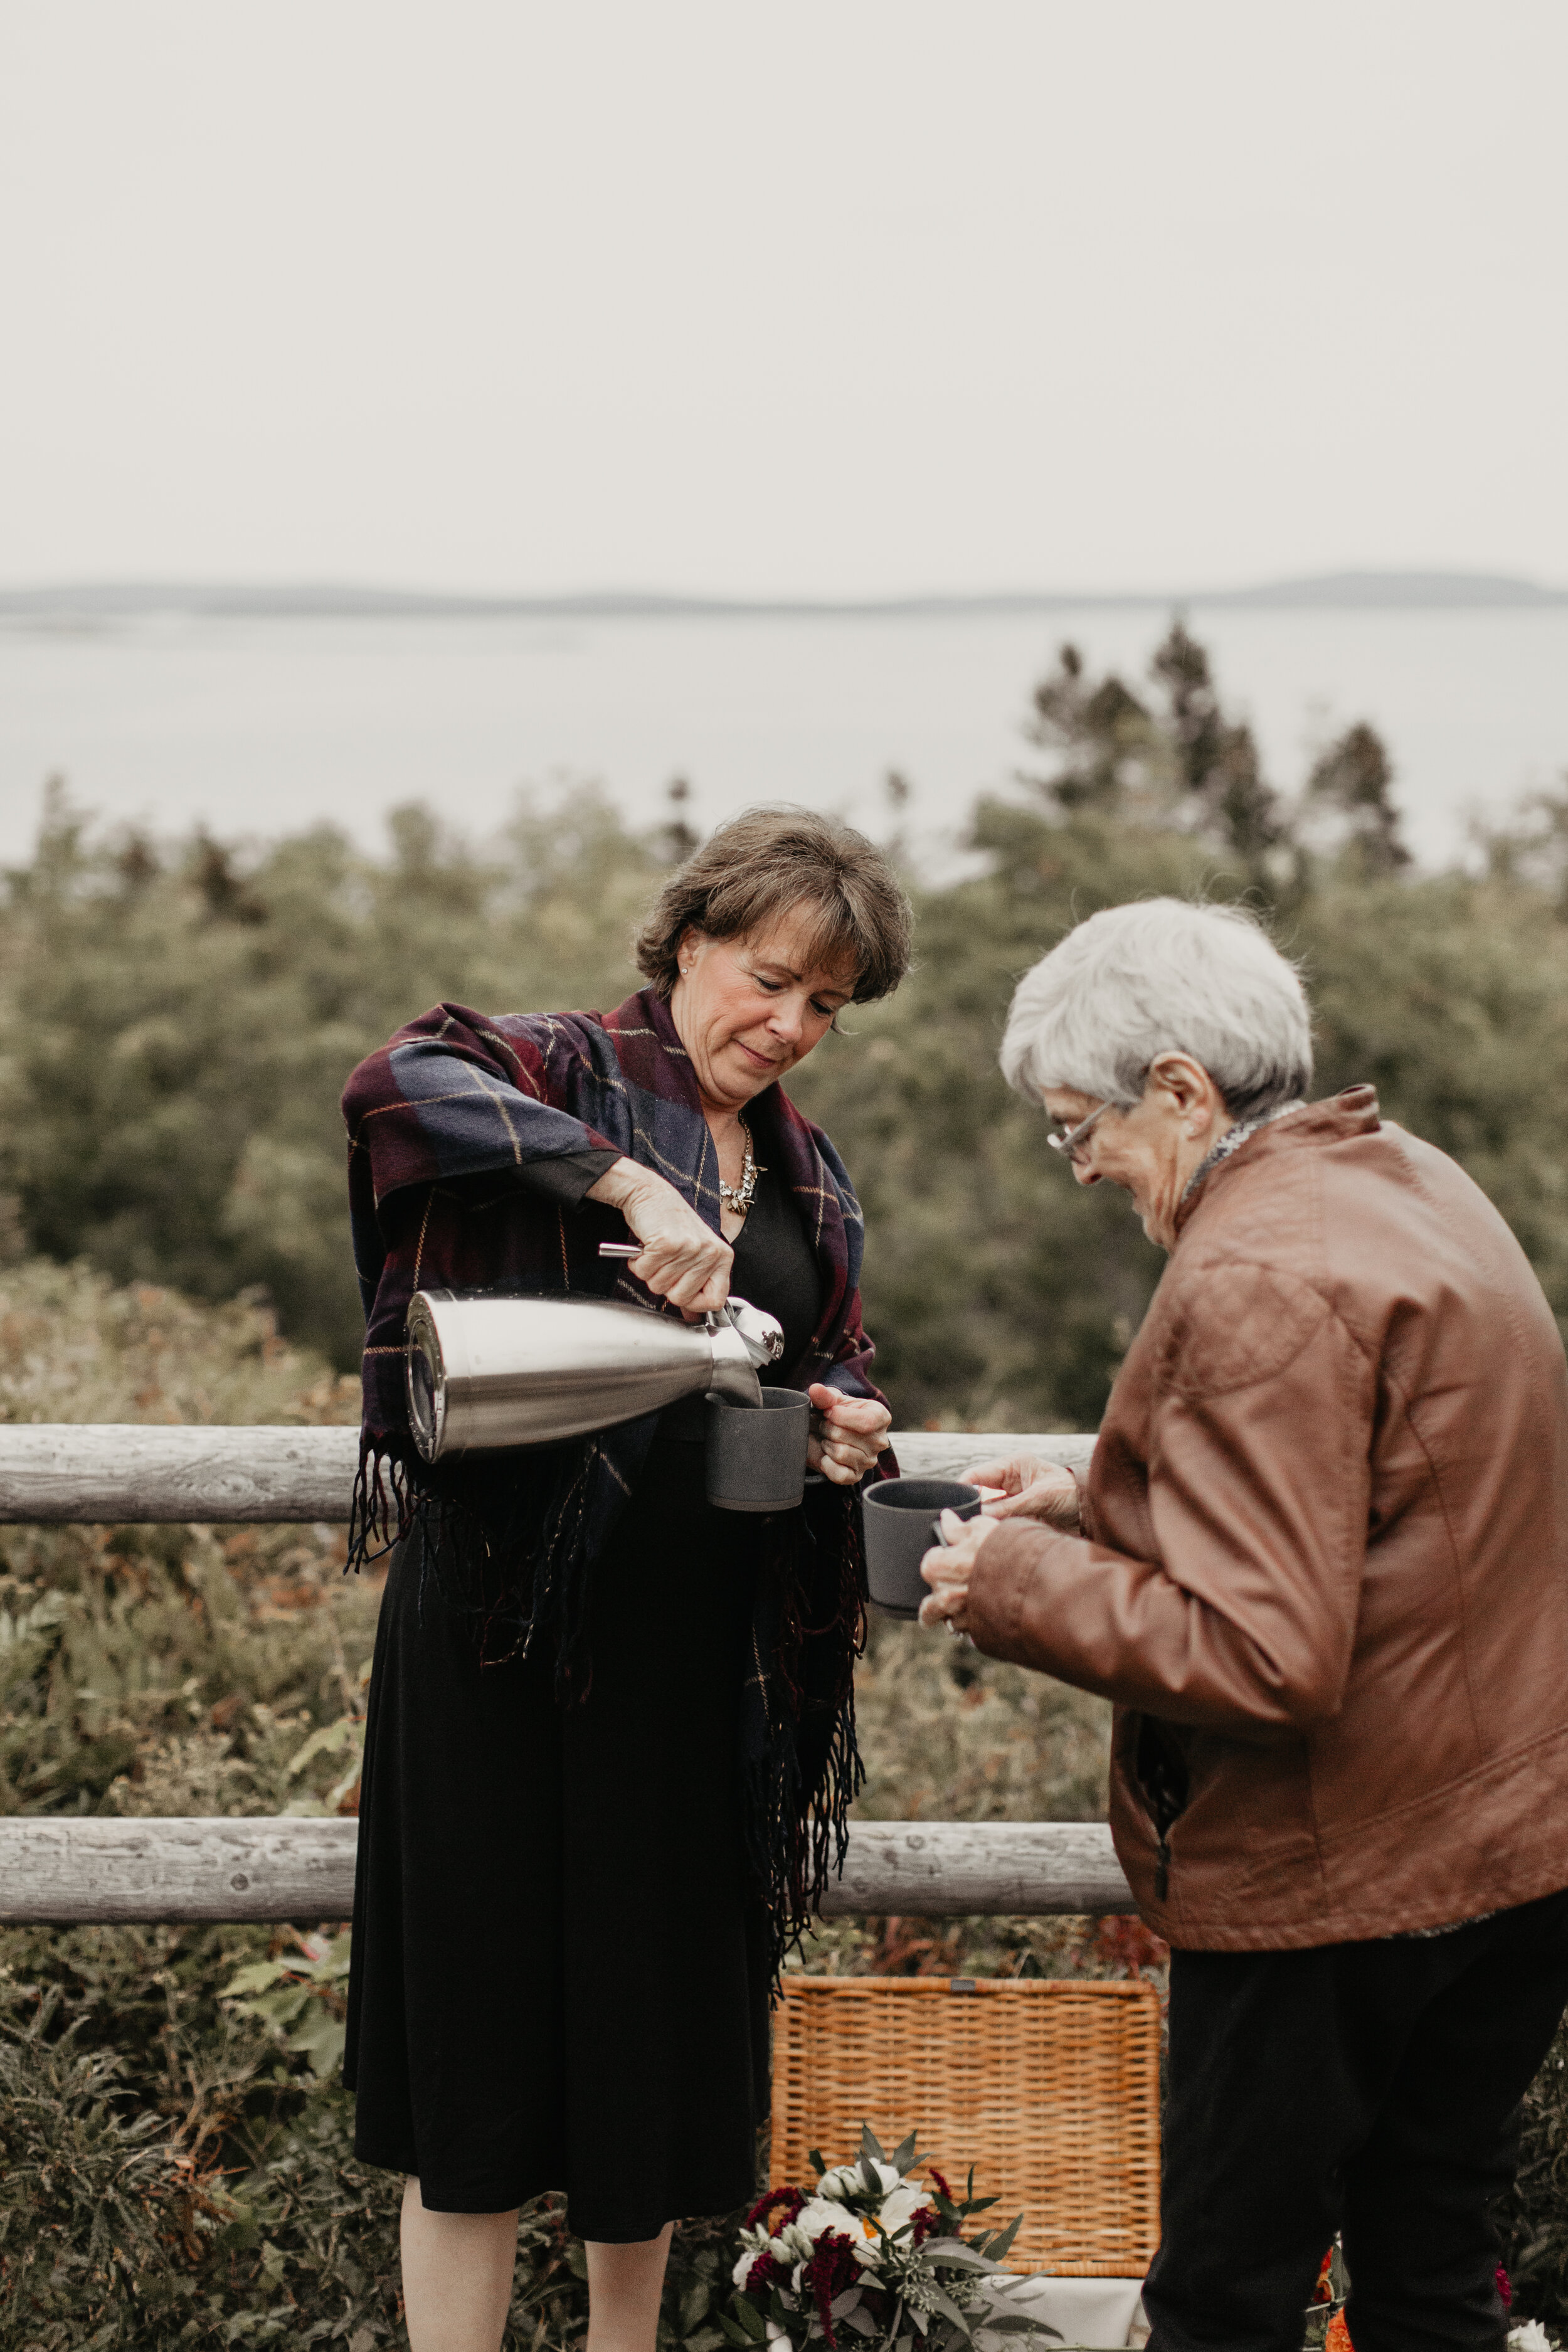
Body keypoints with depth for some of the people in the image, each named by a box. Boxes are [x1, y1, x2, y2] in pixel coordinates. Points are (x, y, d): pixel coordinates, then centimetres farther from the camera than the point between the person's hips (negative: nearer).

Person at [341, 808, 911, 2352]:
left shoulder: (809, 1178, 16)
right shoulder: (571, 1070, -4)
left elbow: (832, 1372, 24)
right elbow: (397, 1084, -25)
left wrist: (848, 1430, 0)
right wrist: (626, 1177, -34)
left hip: (705, 1637, 6)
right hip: (509, 1619, -6)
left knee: (665, 2006, 13)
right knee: (484, 2006, -2)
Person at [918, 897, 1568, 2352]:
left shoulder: (1255, 1281, -21)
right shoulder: (1414, 1187, 10)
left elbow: (1264, 1661, -26)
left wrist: (1017, 1582, -15)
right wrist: (1101, 1509, 12)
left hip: (1335, 1882, -9)